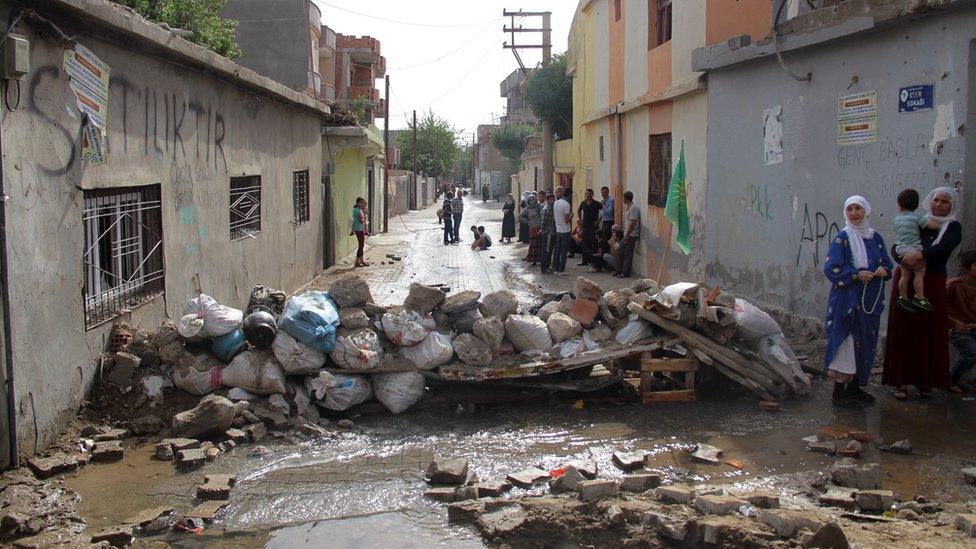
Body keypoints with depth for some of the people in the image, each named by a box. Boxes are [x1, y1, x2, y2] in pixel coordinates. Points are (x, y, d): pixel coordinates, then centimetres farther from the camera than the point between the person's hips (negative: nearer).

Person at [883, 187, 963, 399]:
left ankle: (925, 382, 6)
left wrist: (919, 255, -30)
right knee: (904, 331, 0)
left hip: (933, 284, -1)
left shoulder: (953, 227, 5)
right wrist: (903, 260, -20)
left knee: (930, 333, -1)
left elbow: (944, 248, -15)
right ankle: (900, 382, 2)